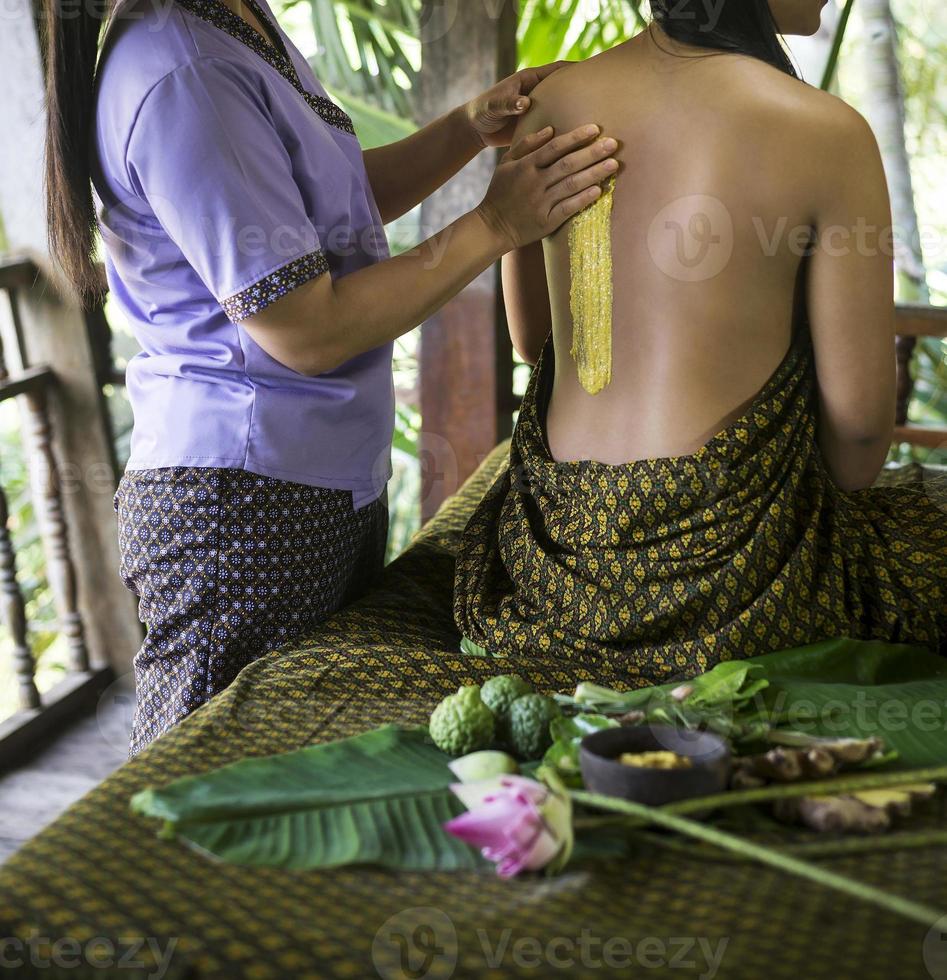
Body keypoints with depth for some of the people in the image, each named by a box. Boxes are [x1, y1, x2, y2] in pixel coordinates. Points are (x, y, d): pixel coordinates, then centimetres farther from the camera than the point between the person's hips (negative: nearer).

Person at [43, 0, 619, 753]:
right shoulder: (179, 78, -22)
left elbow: (337, 201, 20)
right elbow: (307, 332, -22)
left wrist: (473, 127, 5)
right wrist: (496, 225, -16)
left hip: (335, 486, 10)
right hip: (244, 499, -10)